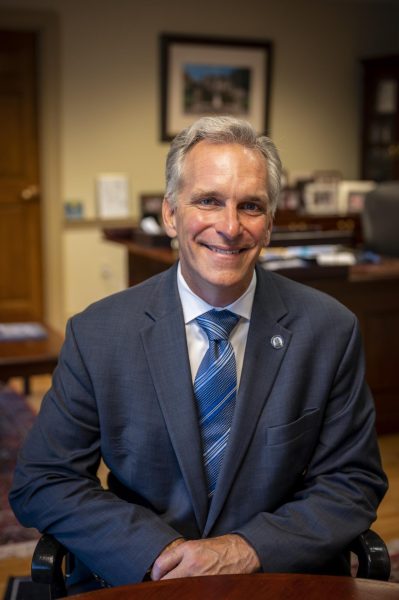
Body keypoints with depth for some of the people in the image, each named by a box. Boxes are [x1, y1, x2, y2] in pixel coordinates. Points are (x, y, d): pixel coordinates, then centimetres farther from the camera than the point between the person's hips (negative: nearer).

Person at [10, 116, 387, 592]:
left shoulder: (330, 330, -5)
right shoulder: (97, 334, -6)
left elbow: (355, 482, 0)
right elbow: (40, 482, -3)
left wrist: (251, 549, -14)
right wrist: (158, 551, -14)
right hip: (142, 580, 0)